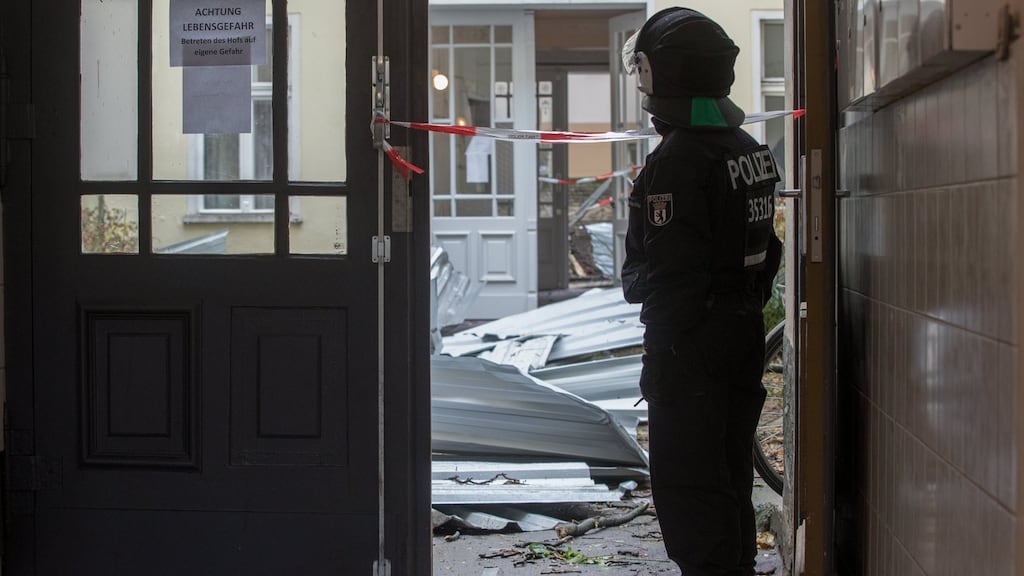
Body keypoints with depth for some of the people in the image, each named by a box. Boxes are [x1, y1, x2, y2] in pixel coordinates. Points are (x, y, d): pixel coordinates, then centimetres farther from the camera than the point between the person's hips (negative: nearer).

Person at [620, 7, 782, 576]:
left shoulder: (676, 160, -20)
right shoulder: (752, 150, 8)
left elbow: (663, 268, -24)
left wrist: (632, 281, -8)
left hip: (688, 341, -9)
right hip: (744, 330, 9)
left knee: (687, 482, -1)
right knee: (731, 470, 18)